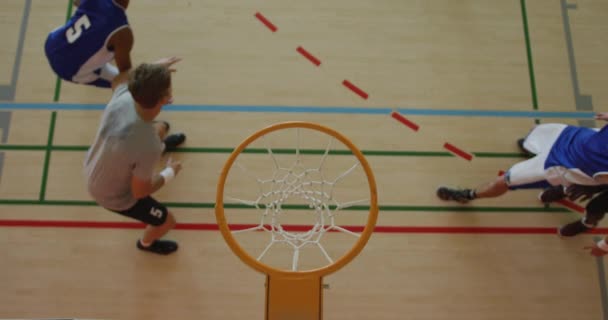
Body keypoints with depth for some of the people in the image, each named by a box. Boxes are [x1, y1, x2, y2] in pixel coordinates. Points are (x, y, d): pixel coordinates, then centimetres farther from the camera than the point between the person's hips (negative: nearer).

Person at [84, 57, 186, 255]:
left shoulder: (123, 97, -29)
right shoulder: (149, 148, -46)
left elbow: (120, 79, 0)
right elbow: (140, 192, -26)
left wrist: (155, 67, 10)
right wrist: (170, 173, -9)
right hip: (113, 196, -6)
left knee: (161, 128, 24)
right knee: (167, 221, 17)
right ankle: (147, 243, 53)